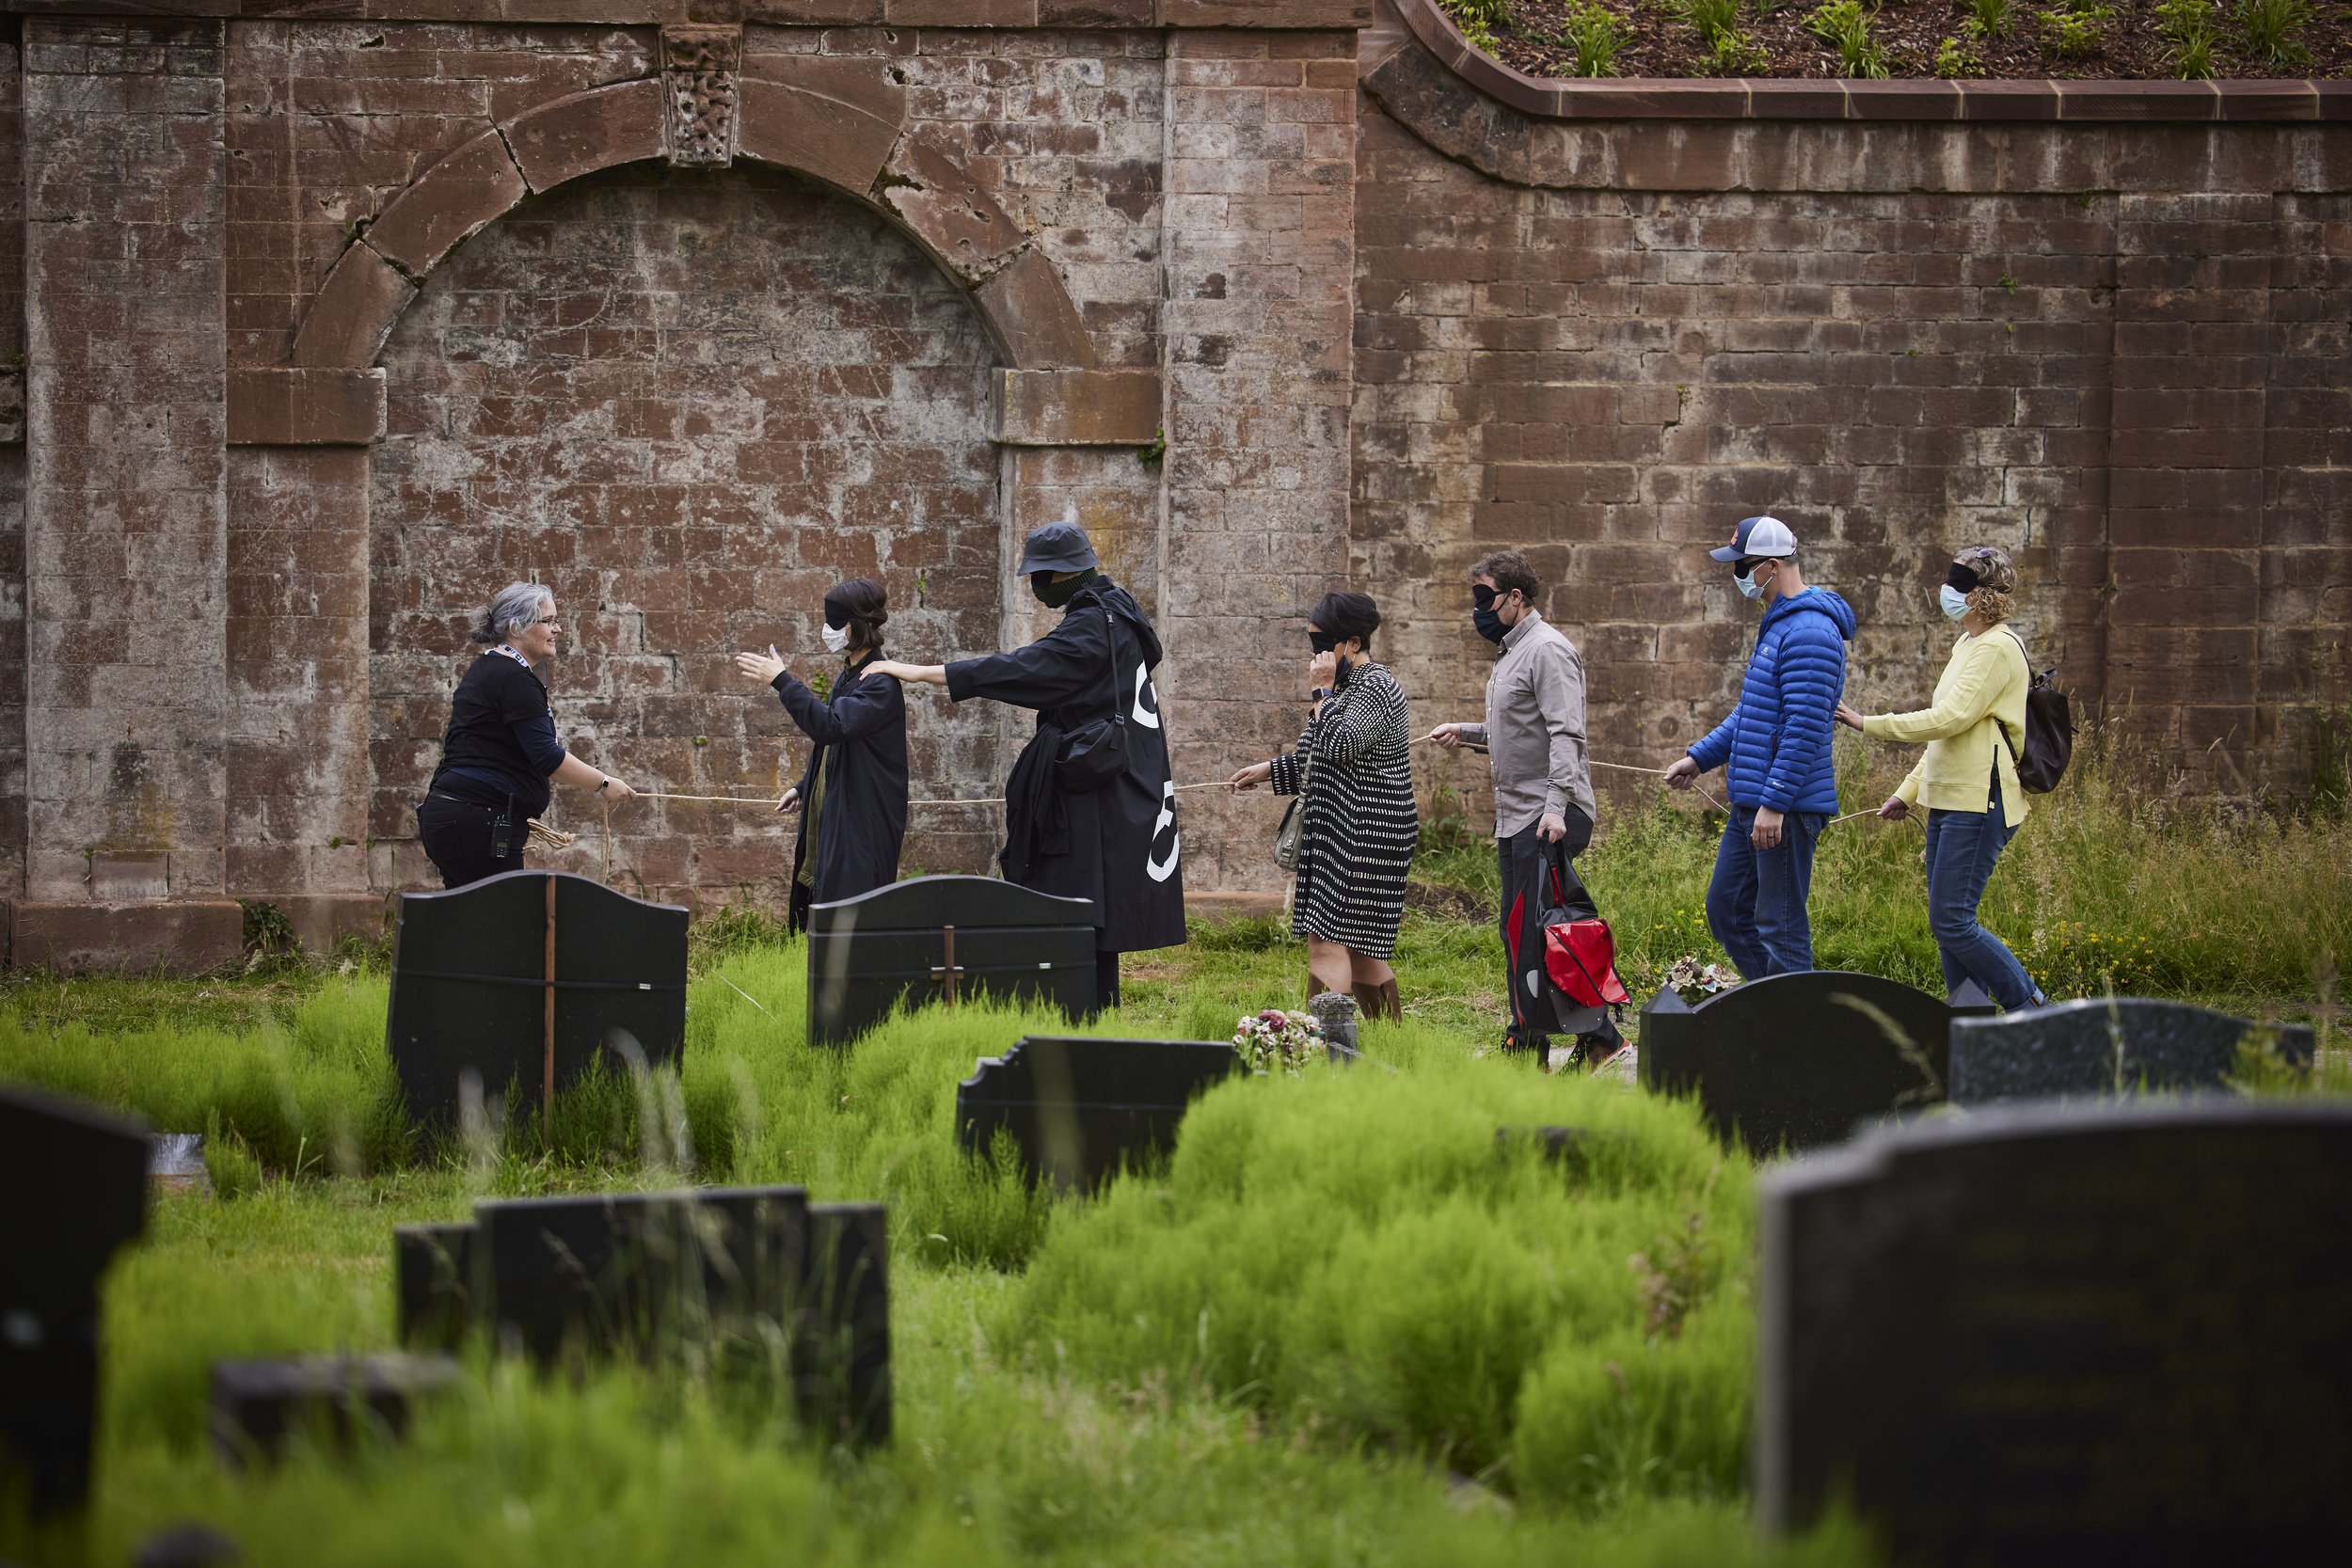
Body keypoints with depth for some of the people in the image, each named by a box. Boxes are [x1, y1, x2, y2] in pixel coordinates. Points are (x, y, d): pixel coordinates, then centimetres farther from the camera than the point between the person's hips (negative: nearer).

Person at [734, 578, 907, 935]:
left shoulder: (881, 685, -17)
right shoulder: (848, 676, 13)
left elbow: (831, 725, -31)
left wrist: (782, 680, -30)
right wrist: (803, 788, 21)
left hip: (862, 826, -10)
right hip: (832, 818, 10)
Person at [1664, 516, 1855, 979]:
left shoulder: (1809, 632, -17)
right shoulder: (1777, 624, 17)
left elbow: (1804, 728, -23)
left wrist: (1774, 803, -25)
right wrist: (1700, 758, 22)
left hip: (1787, 808, -11)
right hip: (1749, 803, 11)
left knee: (1780, 927, -5)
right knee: (1726, 910, 14)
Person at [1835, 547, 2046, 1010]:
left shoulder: (1997, 648, -12)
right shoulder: (1966, 646, 19)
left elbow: (1949, 719, -21)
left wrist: (1869, 724, -17)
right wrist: (1909, 791, 23)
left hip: (1979, 804, -10)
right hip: (1949, 801, 10)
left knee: (1952, 923, -12)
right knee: (1948, 924, 8)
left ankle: (2031, 1009, -2)